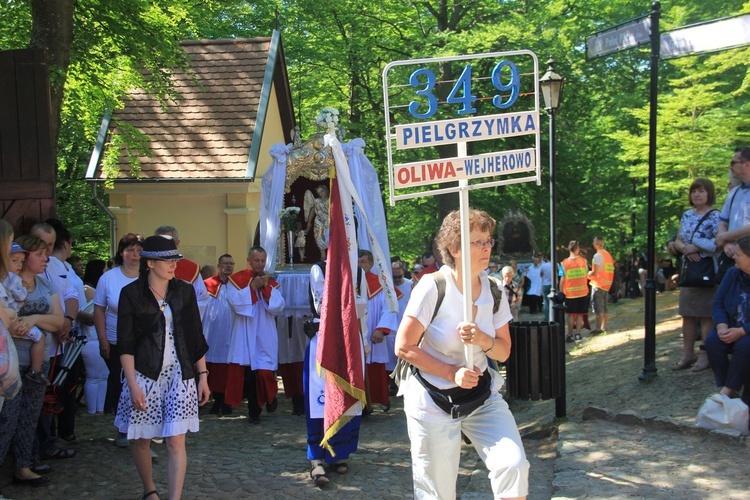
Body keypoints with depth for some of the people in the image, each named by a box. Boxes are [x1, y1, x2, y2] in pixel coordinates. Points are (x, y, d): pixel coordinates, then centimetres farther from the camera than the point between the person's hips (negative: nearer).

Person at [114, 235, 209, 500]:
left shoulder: (184, 291, 5)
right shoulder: (131, 294, -4)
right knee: (142, 438, 10)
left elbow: (196, 337, 10)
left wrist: (203, 375, 6)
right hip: (145, 374, -1)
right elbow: (125, 344, -6)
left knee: (176, 441, -5)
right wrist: (132, 383, -13)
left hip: (179, 374, 2)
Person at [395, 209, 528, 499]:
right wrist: (452, 373, -20)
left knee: (514, 465, -17)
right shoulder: (433, 287, -16)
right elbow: (404, 347, -14)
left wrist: (483, 339, -18)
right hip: (433, 399, -4)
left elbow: (504, 352, 5)